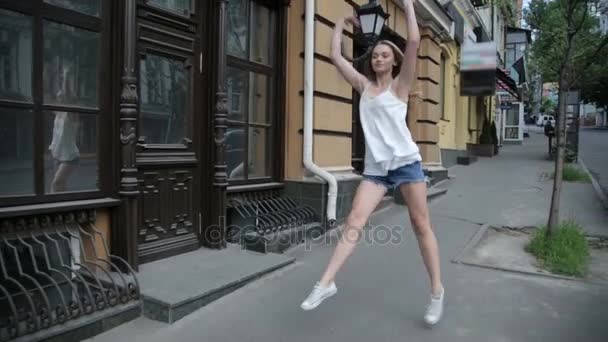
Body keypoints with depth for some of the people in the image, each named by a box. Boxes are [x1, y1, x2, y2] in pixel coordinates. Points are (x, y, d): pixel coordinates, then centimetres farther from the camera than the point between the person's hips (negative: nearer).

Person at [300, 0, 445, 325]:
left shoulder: (400, 85, 4)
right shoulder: (364, 85, 14)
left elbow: (414, 42, -7)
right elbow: (336, 56, 13)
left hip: (406, 162, -2)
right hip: (375, 167, 3)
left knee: (421, 226, 3)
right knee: (354, 221, -9)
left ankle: (437, 291, 14)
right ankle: (326, 282, -7)